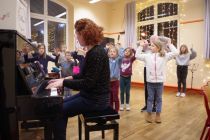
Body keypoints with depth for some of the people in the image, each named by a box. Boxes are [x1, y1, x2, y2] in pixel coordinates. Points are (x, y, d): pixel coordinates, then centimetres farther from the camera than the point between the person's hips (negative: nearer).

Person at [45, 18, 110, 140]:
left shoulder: (96, 53, -22)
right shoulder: (93, 51, 9)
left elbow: (88, 83, -26)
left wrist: (63, 83, -19)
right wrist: (67, 78, 9)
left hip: (95, 99, -10)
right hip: (91, 95, 10)